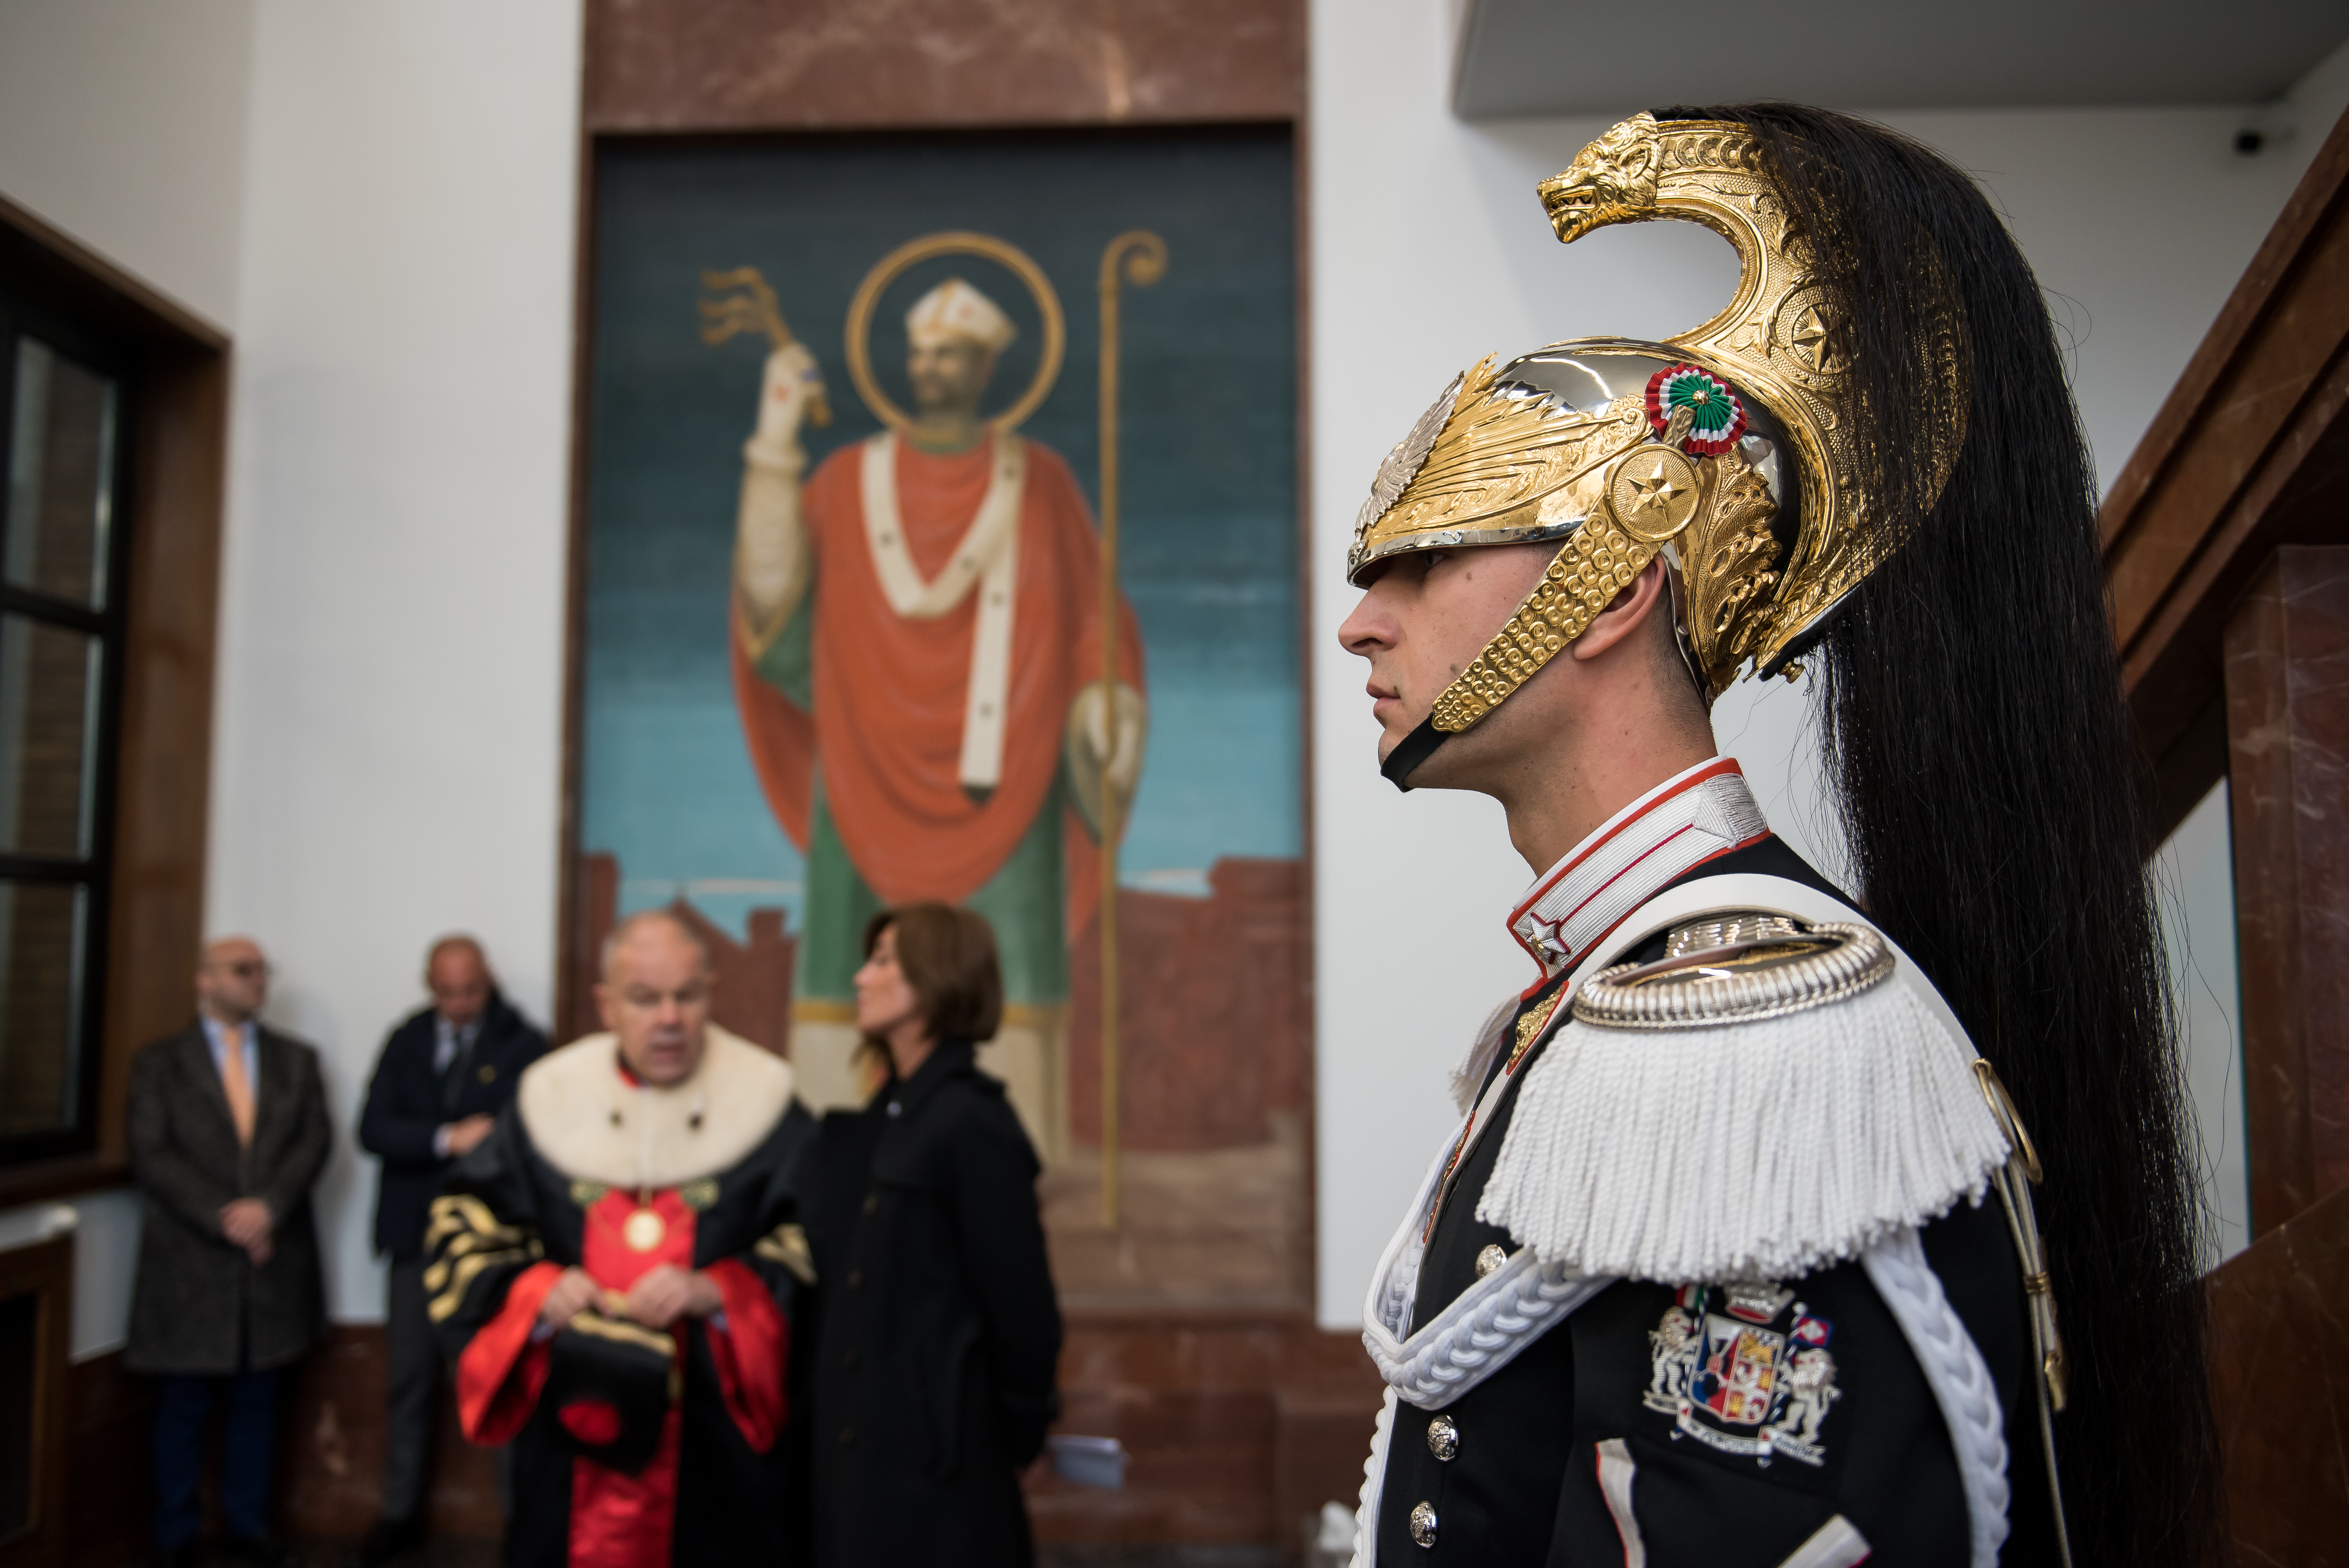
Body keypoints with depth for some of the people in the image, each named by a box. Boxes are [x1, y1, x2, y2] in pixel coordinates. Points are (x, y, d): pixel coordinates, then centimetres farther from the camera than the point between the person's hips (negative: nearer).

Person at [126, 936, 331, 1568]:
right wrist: (223, 1219, -15)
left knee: (256, 1401, 10)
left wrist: (268, 1206, -14)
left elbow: (314, 1140, 1)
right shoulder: (159, 1063, 3)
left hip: (274, 1259, 2)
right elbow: (152, 1155, -6)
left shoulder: (297, 1060, 10)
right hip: (189, 1263, -2)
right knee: (183, 1404, 5)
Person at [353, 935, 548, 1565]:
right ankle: (401, 1514, 28)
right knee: (407, 1381, 12)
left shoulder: (525, 1047, -5)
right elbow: (373, 1130, -3)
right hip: (416, 1235, 4)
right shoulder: (406, 1041, 7)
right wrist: (449, 1139, -16)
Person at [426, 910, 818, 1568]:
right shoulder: (547, 1098, 3)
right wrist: (535, 1289, -11)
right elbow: (462, 1222, 7)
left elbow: (819, 1241, -5)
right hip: (573, 1427, 2)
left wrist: (716, 1292, -20)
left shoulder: (767, 1106, -4)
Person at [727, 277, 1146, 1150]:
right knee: (864, 974, 0)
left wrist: (1104, 713, -11)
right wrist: (776, 443, -7)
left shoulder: (1039, 481, 7)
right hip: (872, 776, 2)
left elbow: (1091, 616, 5)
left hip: (996, 777, -1)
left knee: (999, 977, -4)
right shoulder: (850, 479, 9)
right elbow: (770, 589, -3)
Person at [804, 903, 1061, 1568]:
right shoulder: (878, 1121, 9)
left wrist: (1019, 1434, -6)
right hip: (857, 1446, 8)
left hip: (937, 1460, -8)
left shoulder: (971, 1123, -17)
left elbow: (1021, 1302, -15)